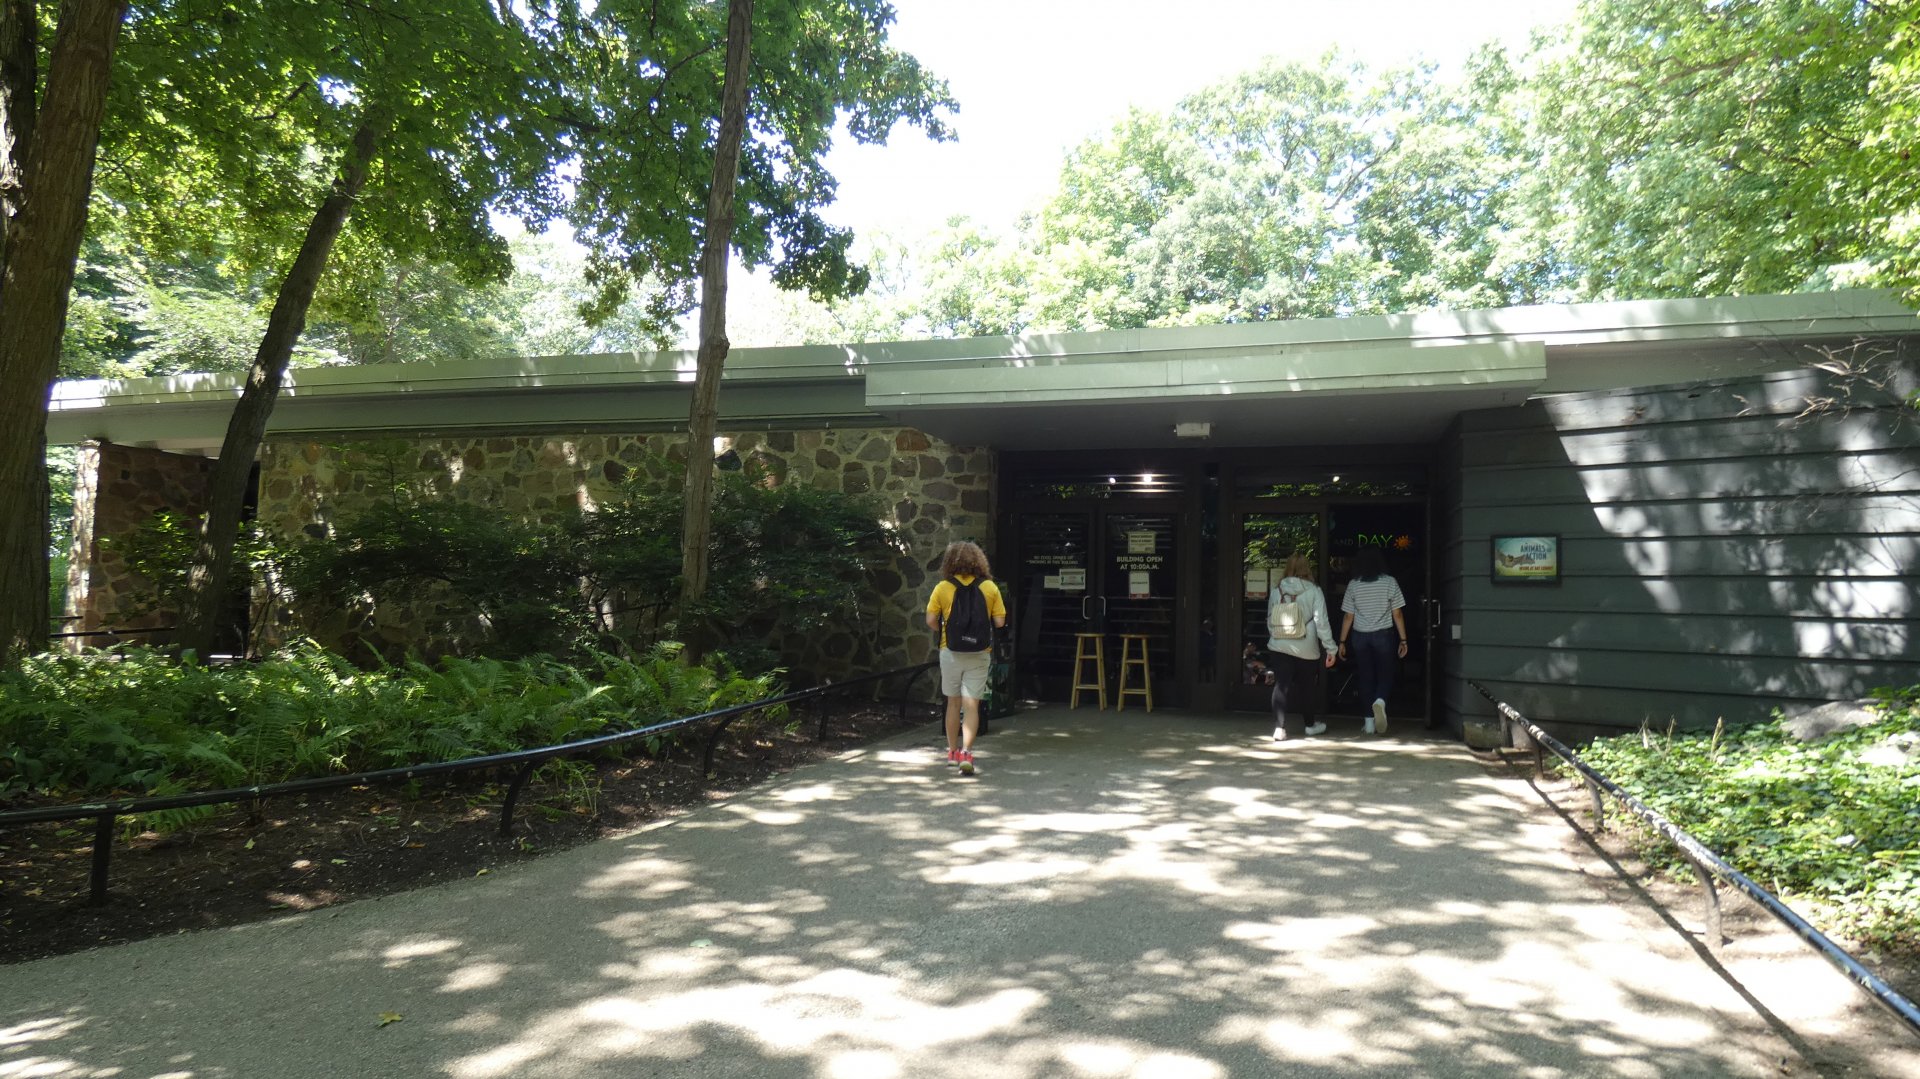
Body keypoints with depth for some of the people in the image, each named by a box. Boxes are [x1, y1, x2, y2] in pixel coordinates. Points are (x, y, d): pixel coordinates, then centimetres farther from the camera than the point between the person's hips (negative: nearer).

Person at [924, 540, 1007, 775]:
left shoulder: (942, 588, -5)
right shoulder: (990, 587, -3)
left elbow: (931, 621, -5)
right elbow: (1000, 622, -4)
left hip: (951, 651, 1)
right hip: (979, 653, -1)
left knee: (953, 703, 16)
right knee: (972, 705, 1)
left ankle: (953, 751, 26)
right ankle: (966, 753, -12)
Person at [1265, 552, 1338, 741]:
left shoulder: (1276, 590, 2)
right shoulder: (1313, 591, -7)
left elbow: (1270, 620, 10)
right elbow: (1321, 621, -10)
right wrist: (1330, 648, -5)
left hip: (1279, 646, 1)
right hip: (1306, 648, -1)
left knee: (1281, 686, -1)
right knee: (1305, 686, 16)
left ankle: (1279, 728, -13)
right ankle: (1308, 724, 34)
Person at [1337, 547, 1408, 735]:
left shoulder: (1353, 585, -1)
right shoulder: (1389, 582, -4)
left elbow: (1348, 617, 0)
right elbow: (1397, 614, -3)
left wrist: (1342, 642, 7)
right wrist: (1403, 640, 3)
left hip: (1360, 637, 1)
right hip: (1384, 635, -1)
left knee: (1366, 677, 8)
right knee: (1385, 675, 9)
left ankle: (1370, 723, 7)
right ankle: (1380, 701, -23)